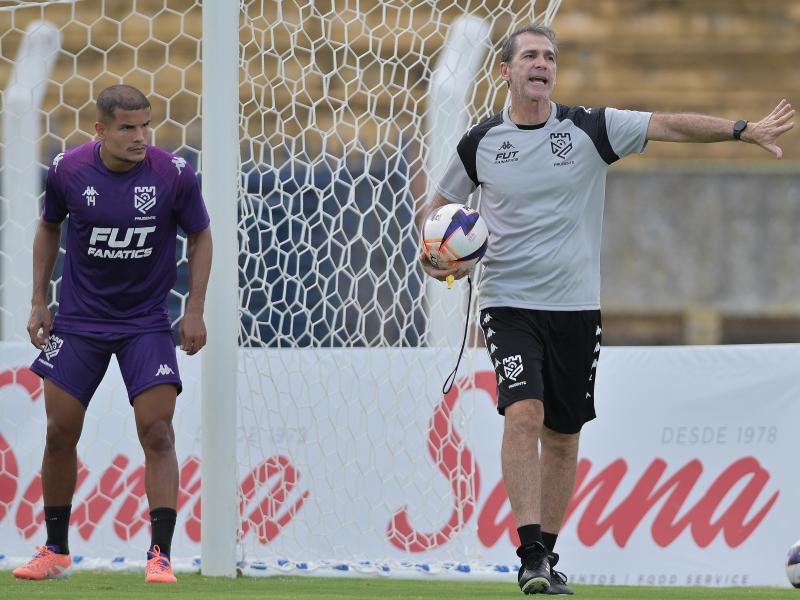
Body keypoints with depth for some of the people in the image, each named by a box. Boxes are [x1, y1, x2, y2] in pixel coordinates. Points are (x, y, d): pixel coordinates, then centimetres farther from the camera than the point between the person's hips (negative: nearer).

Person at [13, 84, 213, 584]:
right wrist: (39, 301, 6)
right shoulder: (68, 171, -10)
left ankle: (161, 555, -9)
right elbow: (49, 226, 9)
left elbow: (200, 236, 1)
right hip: (78, 319, 2)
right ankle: (56, 552, 17)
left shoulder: (173, 174, -13)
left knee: (158, 434, -12)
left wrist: (195, 310, -5)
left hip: (147, 321, -1)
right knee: (60, 434, 2)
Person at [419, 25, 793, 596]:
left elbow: (671, 125, -8)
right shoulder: (481, 143, 2)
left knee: (563, 435, 8)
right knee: (524, 413, -21)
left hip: (575, 307, 2)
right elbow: (442, 206, 17)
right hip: (509, 303, -2)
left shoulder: (590, 128, -1)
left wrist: (744, 130, -18)